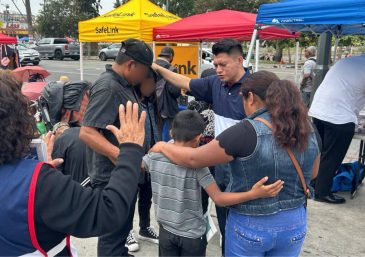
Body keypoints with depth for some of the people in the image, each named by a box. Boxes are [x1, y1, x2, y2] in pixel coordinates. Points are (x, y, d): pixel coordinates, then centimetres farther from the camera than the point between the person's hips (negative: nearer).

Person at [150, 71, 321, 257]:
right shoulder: (309, 131, -7)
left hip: (250, 225, -4)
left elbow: (193, 159, -15)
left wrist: (163, 147, 2)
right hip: (294, 223, 5)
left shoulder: (246, 132, -23)